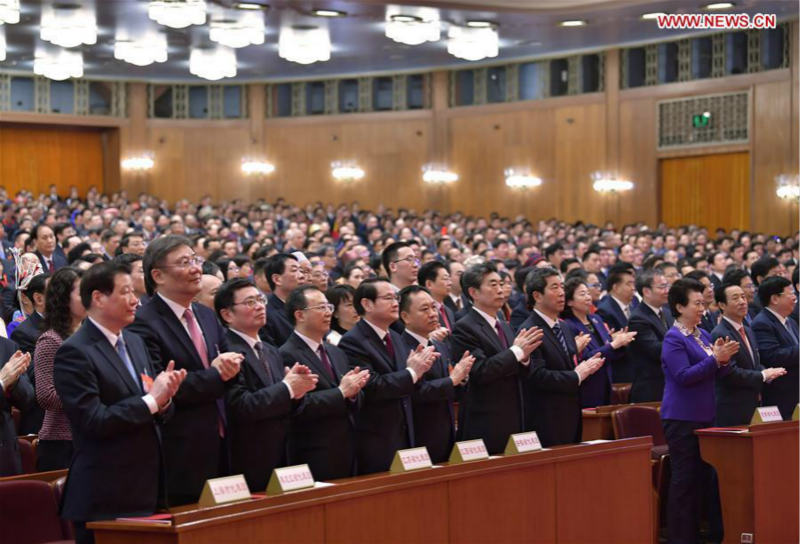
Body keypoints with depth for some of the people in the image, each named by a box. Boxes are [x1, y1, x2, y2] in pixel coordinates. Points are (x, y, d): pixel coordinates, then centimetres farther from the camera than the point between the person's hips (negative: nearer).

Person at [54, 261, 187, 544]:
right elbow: (93, 421, -19)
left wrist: (164, 397, -6)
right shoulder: (74, 353, -12)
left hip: (147, 489, 7)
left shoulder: (134, 342, 14)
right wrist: (151, 400, -16)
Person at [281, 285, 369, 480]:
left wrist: (353, 391, -6)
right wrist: (341, 392, -16)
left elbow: (357, 403, 17)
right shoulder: (288, 355, -10)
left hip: (347, 452, 8)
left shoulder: (337, 353, 17)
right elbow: (299, 406, -20)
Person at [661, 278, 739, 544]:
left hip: (704, 416, 8)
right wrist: (714, 359, -21)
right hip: (681, 418, -8)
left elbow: (716, 373, 16)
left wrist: (723, 359, -4)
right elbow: (683, 376, -19)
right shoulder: (673, 339, -10)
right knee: (684, 479, -3)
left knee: (705, 475, 10)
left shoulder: (703, 335, 14)